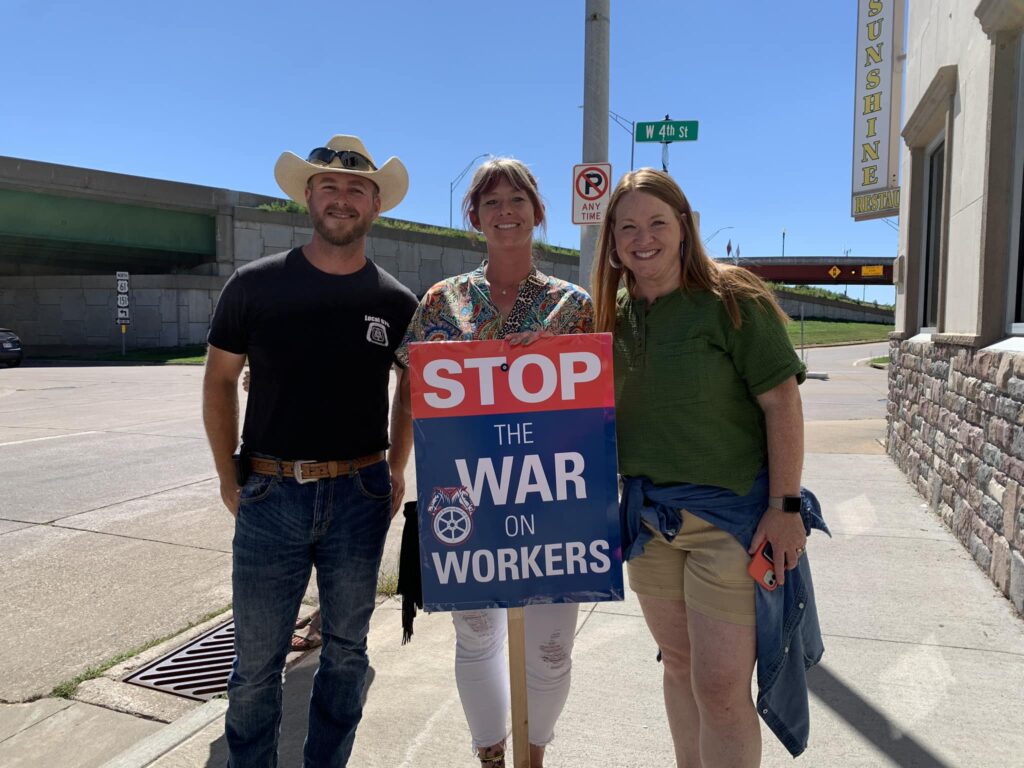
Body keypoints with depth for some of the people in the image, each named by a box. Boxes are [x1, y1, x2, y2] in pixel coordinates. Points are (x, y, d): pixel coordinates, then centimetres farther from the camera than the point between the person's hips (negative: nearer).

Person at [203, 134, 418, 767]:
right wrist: (229, 477, 0)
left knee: (347, 650, 14)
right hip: (270, 494, -1)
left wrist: (396, 470, 7)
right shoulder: (256, 284, -2)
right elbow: (220, 380, 5)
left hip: (359, 495, 2)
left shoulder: (396, 302, 1)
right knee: (257, 658, 9)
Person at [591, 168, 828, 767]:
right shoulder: (615, 312, 5)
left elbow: (782, 402, -12)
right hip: (649, 514, 6)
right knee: (679, 667, 19)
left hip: (731, 514, -5)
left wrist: (785, 506, -15)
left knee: (721, 688, -1)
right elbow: (601, 411, 14)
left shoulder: (732, 300, -11)